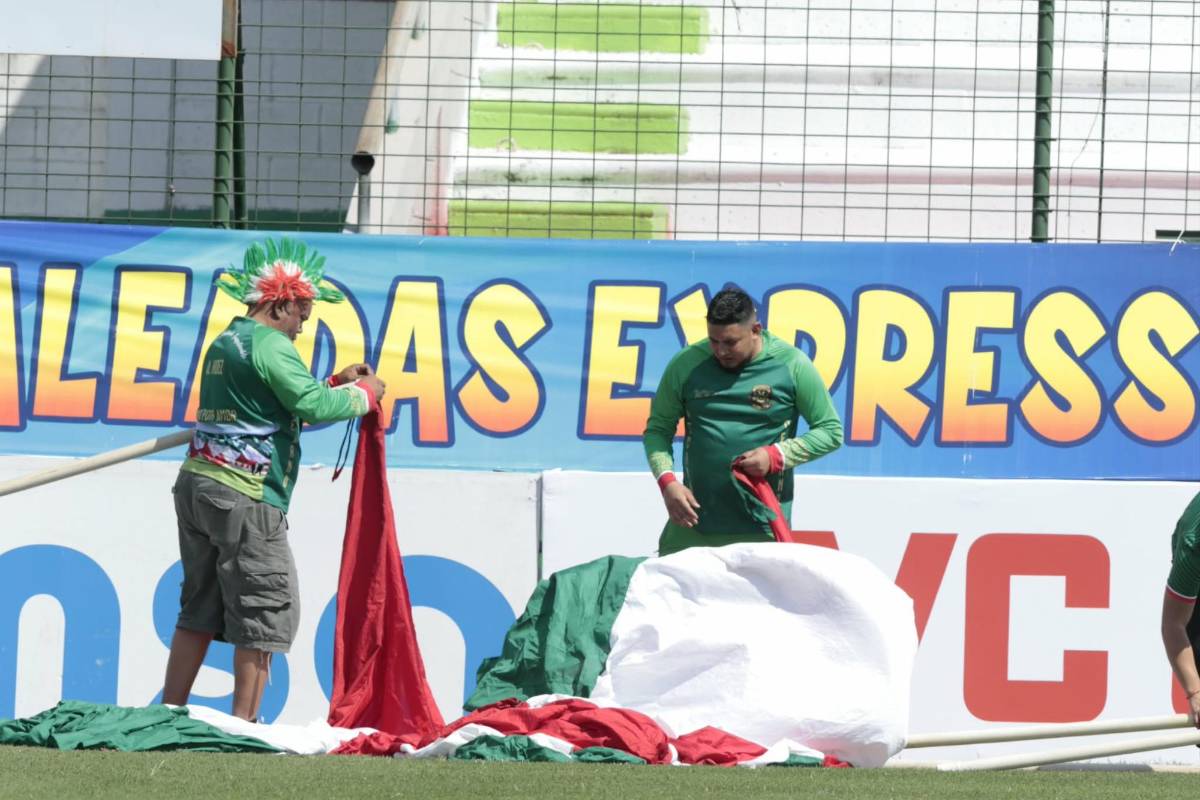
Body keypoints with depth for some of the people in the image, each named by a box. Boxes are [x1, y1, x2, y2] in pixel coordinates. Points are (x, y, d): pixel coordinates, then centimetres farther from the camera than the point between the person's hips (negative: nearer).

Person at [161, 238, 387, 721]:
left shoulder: (225, 343, 19)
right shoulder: (270, 345, -10)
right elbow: (311, 405, -19)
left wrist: (336, 384, 20)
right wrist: (363, 393, -4)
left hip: (197, 484, 9)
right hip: (244, 498, -9)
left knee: (199, 610, 13)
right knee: (267, 611, -3)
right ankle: (243, 725, -4)